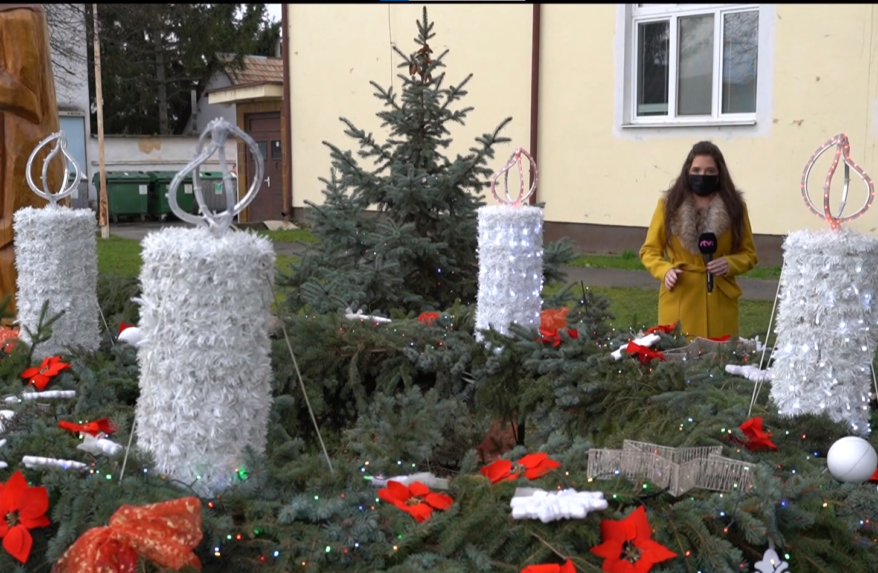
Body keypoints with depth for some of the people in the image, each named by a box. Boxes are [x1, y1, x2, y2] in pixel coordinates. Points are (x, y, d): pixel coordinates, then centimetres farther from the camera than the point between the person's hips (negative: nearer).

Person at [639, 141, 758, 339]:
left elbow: (749, 254, 9)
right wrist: (665, 270, -13)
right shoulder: (669, 204, 2)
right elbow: (649, 250, 7)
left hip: (719, 303, 1)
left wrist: (729, 264, -12)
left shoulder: (734, 206, 3)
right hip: (678, 301, 0)